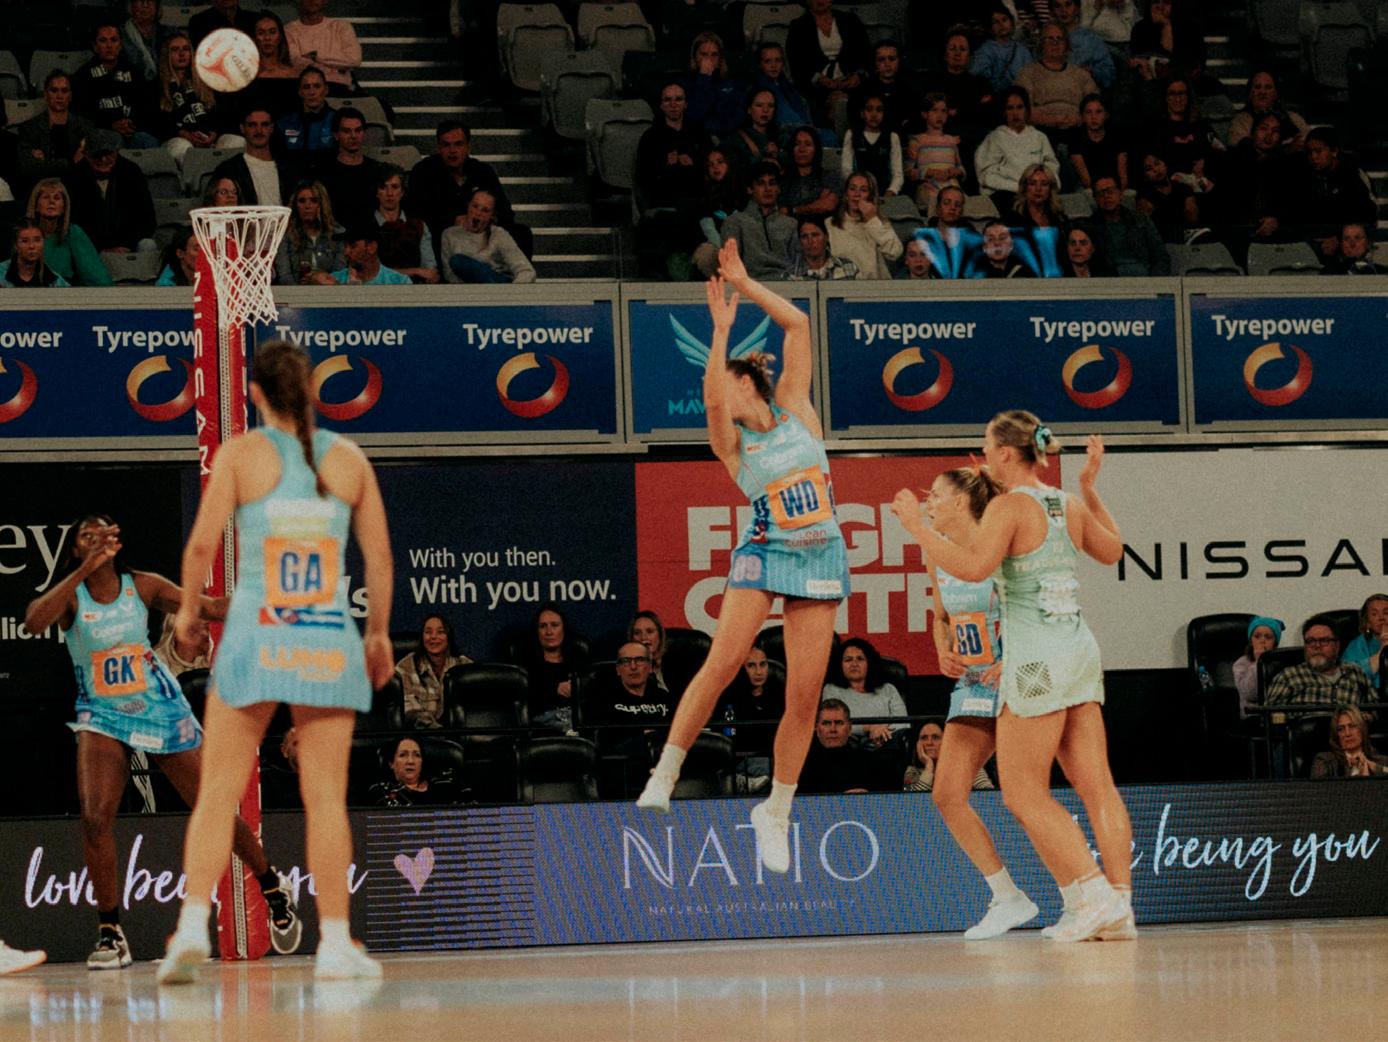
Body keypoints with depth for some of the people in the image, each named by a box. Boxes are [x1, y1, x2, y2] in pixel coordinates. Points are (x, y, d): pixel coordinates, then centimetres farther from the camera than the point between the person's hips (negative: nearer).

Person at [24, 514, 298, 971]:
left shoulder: (142, 586, -4)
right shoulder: (71, 595, -8)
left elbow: (208, 607, -6)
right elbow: (35, 620, -29)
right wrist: (84, 570, -35)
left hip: (160, 709, 1)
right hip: (102, 716, -1)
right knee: (95, 817, -19)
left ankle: (273, 887, 29)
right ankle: (110, 932, -9)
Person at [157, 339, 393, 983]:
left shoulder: (241, 454, -2)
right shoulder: (348, 459, 5)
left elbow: (202, 544, -5)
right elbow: (379, 554, 7)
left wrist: (188, 610, 12)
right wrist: (379, 633, 19)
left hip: (255, 637, -1)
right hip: (330, 640, 1)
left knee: (219, 792, 4)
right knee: (326, 797, 4)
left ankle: (193, 924, -8)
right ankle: (335, 944, 3)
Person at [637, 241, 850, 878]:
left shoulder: (793, 407, 6)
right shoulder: (731, 442, 1)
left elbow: (798, 324, 0)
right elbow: (713, 401, -21)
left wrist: (743, 284, -2)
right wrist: (722, 329, -23)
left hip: (820, 557, 2)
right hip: (763, 554, -2)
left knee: (805, 691, -2)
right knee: (723, 661, -21)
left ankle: (776, 813, 8)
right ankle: (664, 775, -16)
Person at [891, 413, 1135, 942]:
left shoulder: (1010, 506, -9)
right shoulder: (1071, 505, 12)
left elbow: (973, 566, -24)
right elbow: (1112, 550, 31)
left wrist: (917, 526, -15)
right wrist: (1090, 489, 36)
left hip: (1036, 659, -8)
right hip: (1081, 650, 8)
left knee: (1024, 794, -2)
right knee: (1096, 786, 3)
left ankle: (1090, 894, -12)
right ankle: (1119, 907, -1)